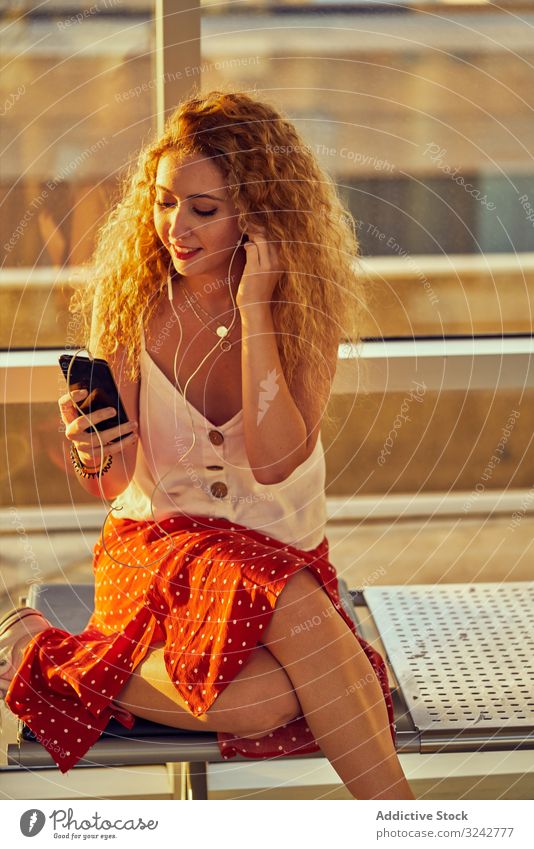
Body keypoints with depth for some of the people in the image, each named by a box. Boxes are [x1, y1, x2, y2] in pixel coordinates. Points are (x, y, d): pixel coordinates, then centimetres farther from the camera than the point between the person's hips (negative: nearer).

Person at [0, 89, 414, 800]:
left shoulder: (308, 308, -7)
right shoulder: (129, 301, -6)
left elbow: (274, 462, -21)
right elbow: (115, 485, -5)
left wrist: (254, 307, -22)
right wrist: (93, 457, -29)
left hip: (282, 550, 1)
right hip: (157, 545, -1)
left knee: (281, 694, -33)